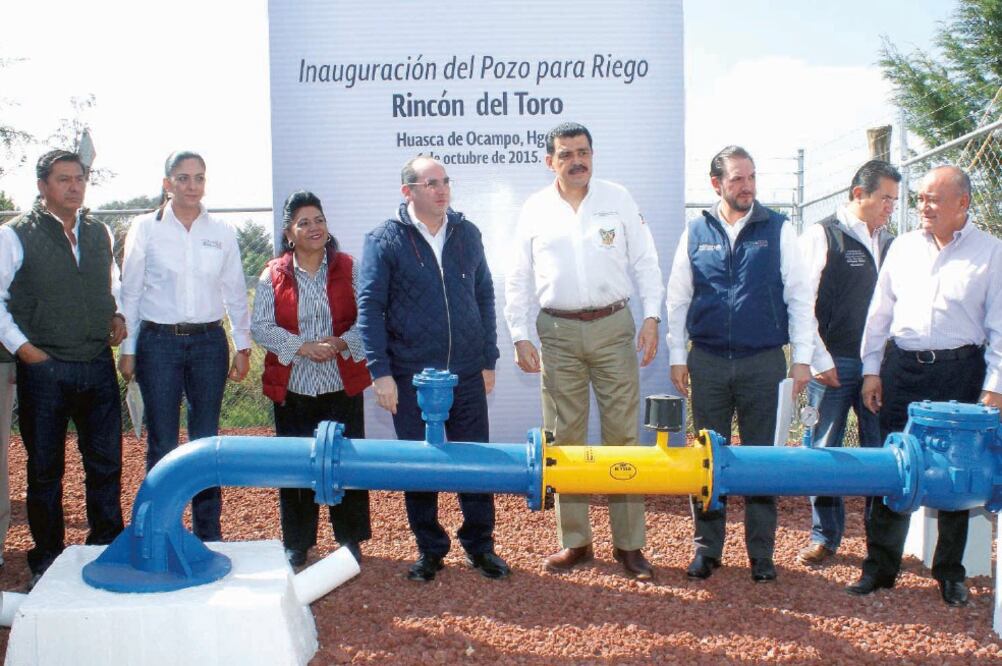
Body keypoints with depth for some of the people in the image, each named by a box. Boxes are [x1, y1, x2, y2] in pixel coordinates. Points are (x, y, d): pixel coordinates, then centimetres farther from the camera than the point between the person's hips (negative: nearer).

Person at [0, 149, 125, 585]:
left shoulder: (100, 233, 11)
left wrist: (117, 315, 7)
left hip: (98, 366, 4)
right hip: (44, 369, -4)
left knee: (106, 465, 10)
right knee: (45, 469, 9)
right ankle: (47, 562, 22)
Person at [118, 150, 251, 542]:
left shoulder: (221, 232, 5)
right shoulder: (145, 229, 0)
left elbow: (235, 293, 9)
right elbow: (130, 292, 2)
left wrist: (243, 346, 6)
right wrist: (127, 349, 1)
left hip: (209, 341, 2)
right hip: (159, 342, -2)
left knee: (206, 440, 8)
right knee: (162, 444, 3)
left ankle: (208, 532, 20)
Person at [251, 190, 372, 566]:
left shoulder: (347, 268, 3)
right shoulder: (274, 274, 2)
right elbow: (260, 326, -3)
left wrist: (342, 343, -16)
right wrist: (302, 347, -16)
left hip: (342, 385, 0)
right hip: (292, 387, 0)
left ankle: (350, 540, 20)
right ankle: (296, 543, 22)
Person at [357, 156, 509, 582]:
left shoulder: (467, 234, 8)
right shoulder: (384, 240, -3)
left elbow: (484, 297, 13)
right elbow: (369, 307, -5)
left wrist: (488, 359, 10)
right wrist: (381, 372, -11)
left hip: (466, 374, 3)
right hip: (411, 376, -2)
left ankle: (480, 546, 23)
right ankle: (430, 550, 24)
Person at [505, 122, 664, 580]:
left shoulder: (618, 199, 5)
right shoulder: (535, 209, 6)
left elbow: (645, 262, 5)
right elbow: (518, 278, 8)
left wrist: (651, 318, -6)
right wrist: (520, 336, 0)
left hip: (613, 327, -1)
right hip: (558, 332, 1)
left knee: (623, 434, 0)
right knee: (565, 438, 6)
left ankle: (629, 543, 10)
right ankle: (575, 541, 18)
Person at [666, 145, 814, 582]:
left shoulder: (778, 230, 1)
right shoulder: (696, 232, 4)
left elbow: (799, 296, 1)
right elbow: (677, 299, 8)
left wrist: (802, 357, -4)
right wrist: (677, 357, 4)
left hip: (763, 361, -1)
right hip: (708, 362, 1)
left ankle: (761, 553, 19)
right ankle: (707, 547, 21)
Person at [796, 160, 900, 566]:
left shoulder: (888, 243, 13)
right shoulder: (822, 236, -3)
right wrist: (820, 360, -10)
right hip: (834, 363, -4)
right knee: (826, 451, 4)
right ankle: (824, 536, 17)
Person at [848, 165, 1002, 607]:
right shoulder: (904, 247, 9)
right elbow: (880, 312, 11)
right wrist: (872, 370, 7)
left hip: (960, 371, -2)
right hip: (902, 367, 2)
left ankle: (950, 574, 22)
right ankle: (880, 566, 14)